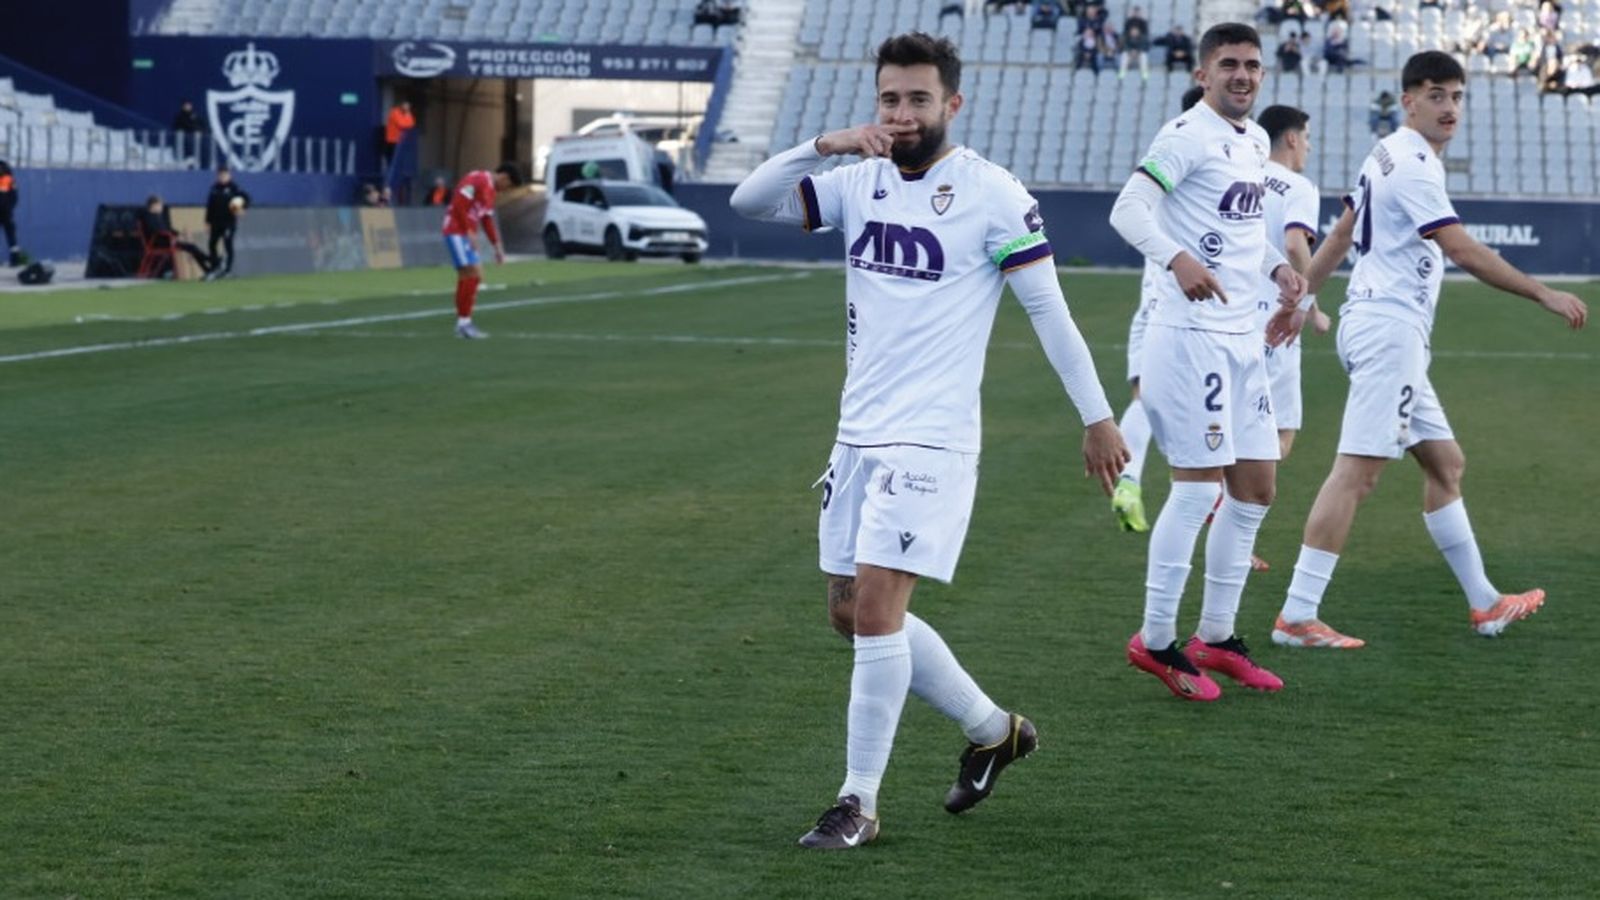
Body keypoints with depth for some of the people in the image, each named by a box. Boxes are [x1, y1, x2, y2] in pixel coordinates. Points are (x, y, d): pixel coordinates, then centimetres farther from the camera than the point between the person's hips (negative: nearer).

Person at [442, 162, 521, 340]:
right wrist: (469, 232, -20)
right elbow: (459, 203, -21)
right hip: (457, 231, -10)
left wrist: (497, 247, 21)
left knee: (466, 278, 9)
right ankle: (464, 323, -12)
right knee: (473, 273, -15)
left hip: (465, 234, 10)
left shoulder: (491, 190, 18)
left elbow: (487, 221, 24)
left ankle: (462, 324, 13)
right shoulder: (478, 179, -12)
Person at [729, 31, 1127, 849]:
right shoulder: (858, 183, 7)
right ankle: (993, 730, 30)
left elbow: (1049, 312, -6)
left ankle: (859, 804, -3)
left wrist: (1096, 417, -5)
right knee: (853, 614, 12)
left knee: (876, 606, -14)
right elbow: (749, 201, -2)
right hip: (858, 435, 7)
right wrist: (825, 144, -16)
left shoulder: (992, 195, -9)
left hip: (929, 440, -7)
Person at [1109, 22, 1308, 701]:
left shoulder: (1254, 140, 15)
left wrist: (1279, 268, 14)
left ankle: (1215, 637, 21)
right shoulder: (1188, 136, -12)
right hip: (1190, 335, -9)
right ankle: (1156, 641, 1)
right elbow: (1128, 208, -23)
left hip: (1241, 339, 9)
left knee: (1256, 487, 11)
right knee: (1198, 488, -9)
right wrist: (1177, 258, -39)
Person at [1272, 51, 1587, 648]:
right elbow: (1463, 251, -21)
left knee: (1446, 464, 14)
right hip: (1389, 330, -11)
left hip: (1385, 331, 11)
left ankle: (1483, 604, 21)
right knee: (1358, 472, -14)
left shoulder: (1389, 156, 16)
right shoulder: (1412, 164, -15)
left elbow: (1338, 239, 20)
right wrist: (1544, 295, -19)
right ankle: (1296, 617, -17)